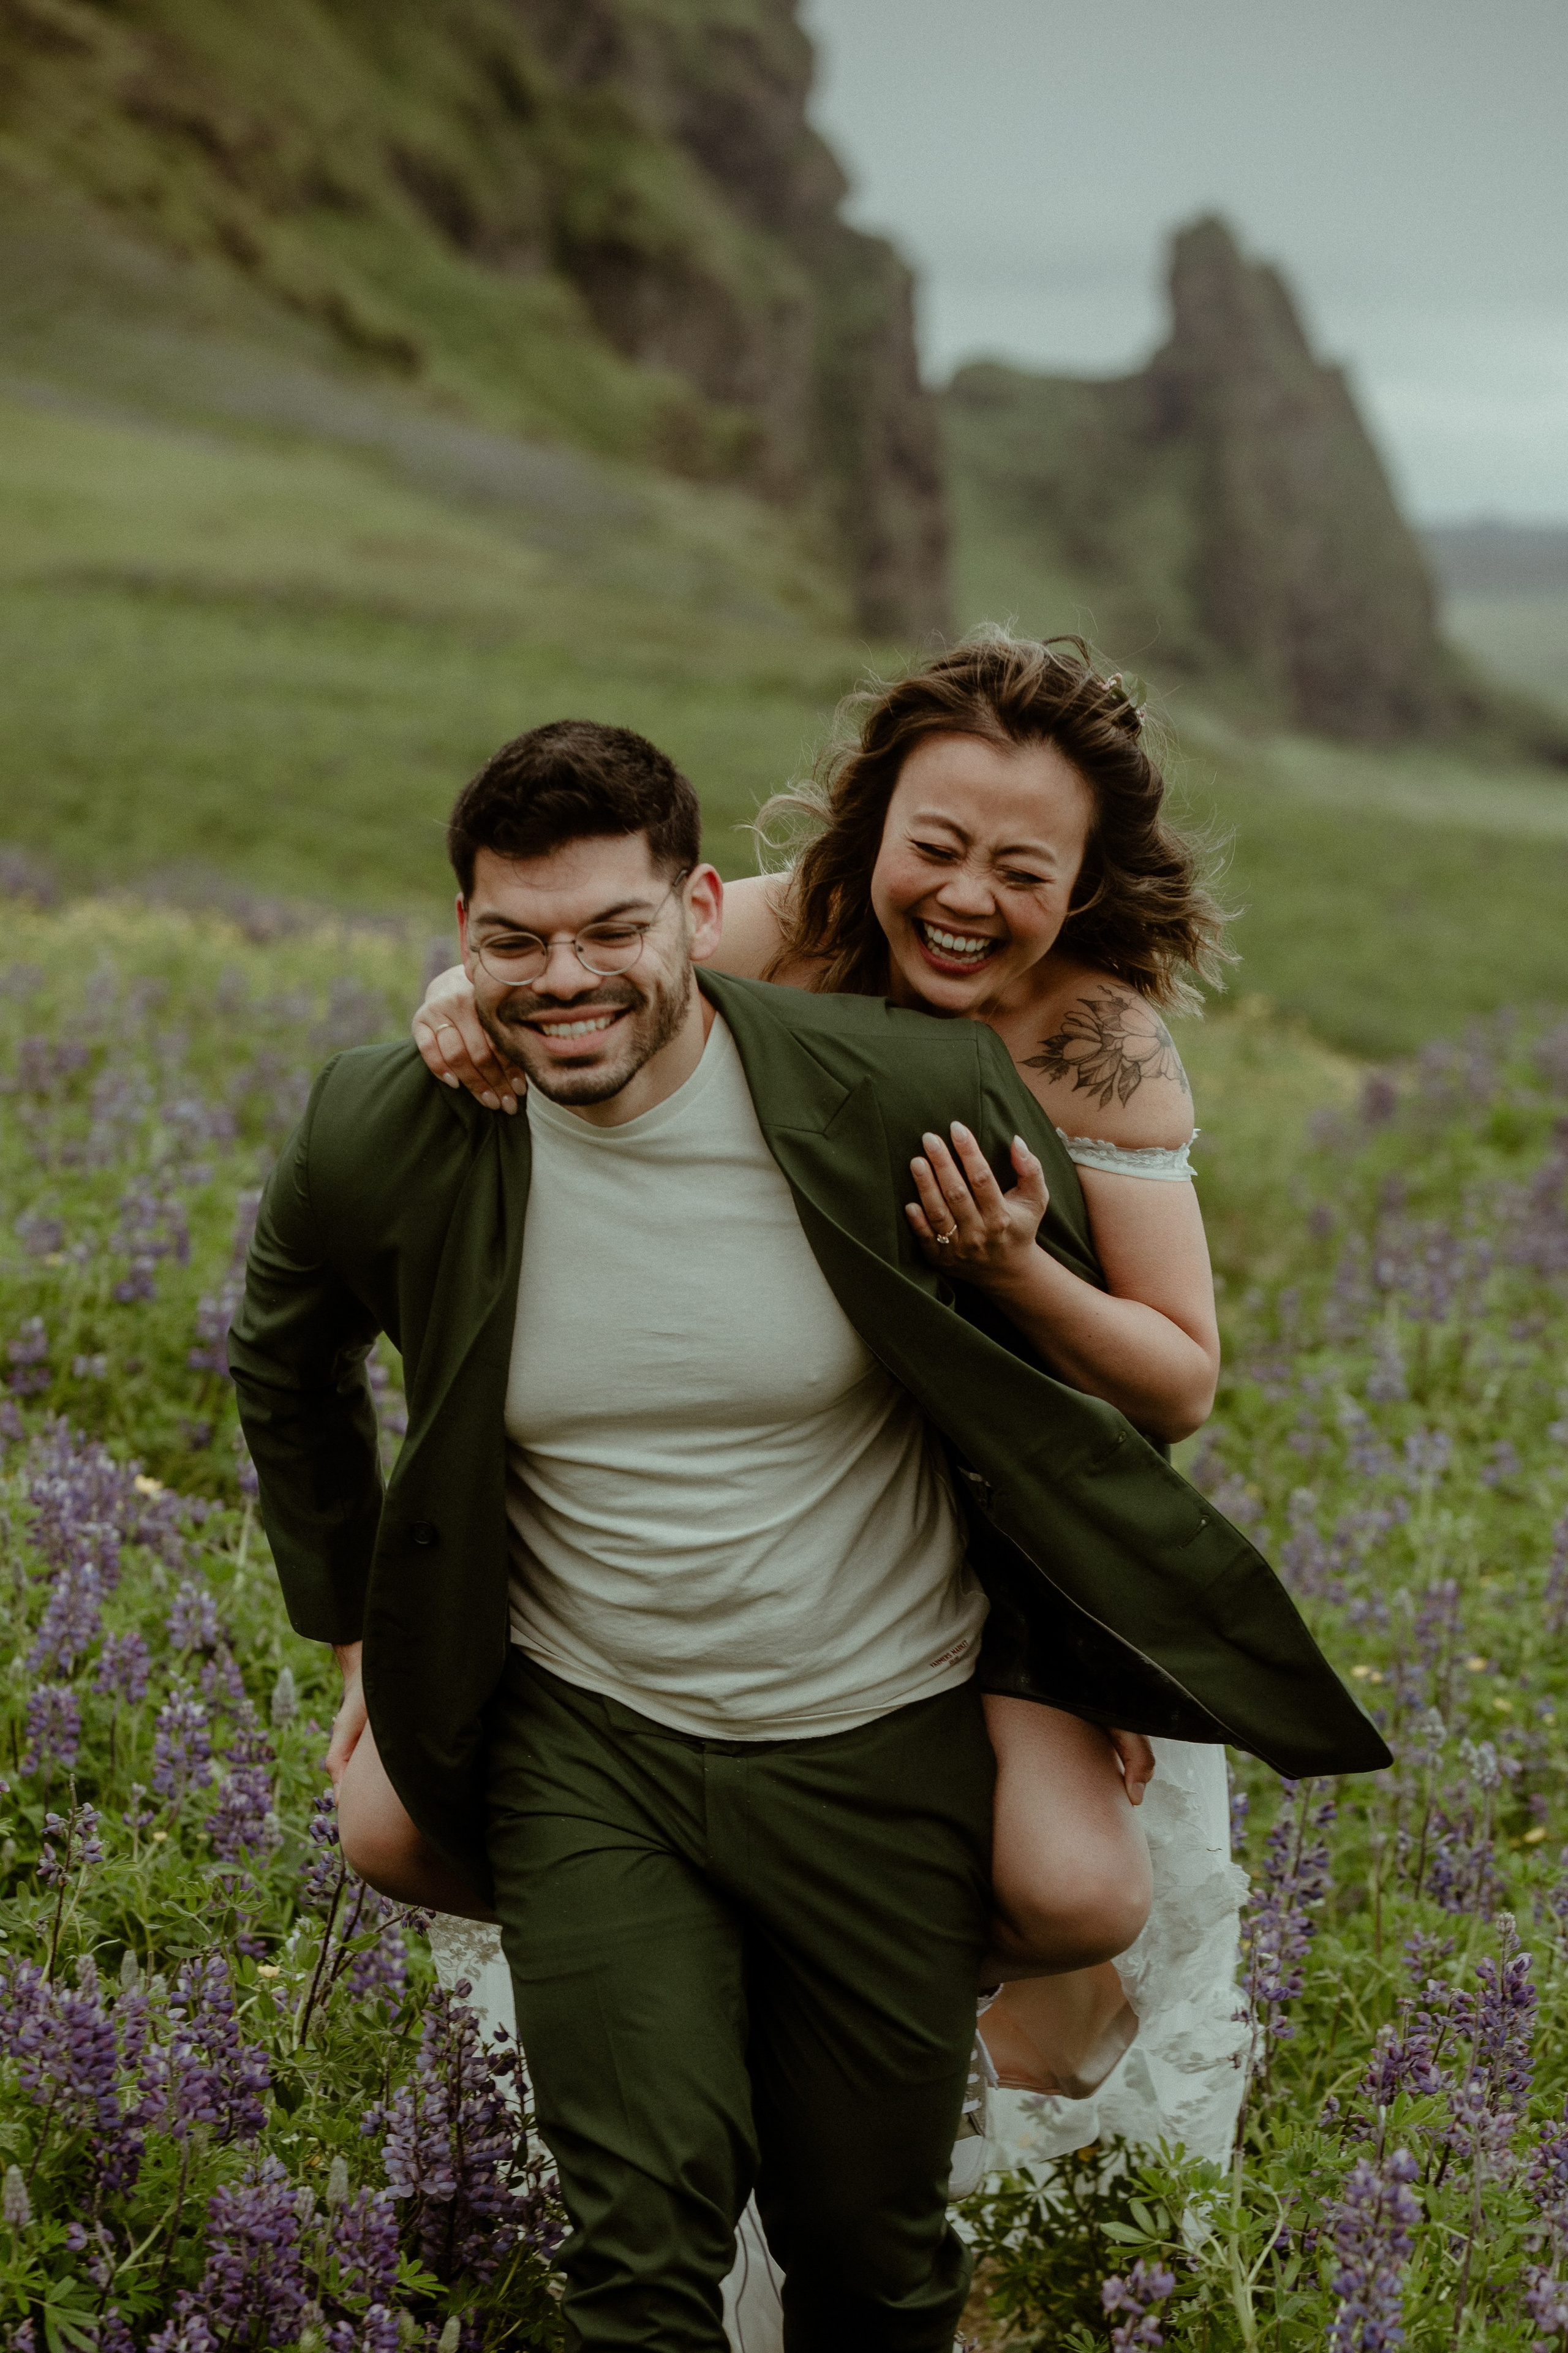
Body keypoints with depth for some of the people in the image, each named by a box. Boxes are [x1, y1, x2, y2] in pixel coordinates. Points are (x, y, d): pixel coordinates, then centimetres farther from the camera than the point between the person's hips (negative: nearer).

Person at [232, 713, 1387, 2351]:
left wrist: (1102, 1674, 6)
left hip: (881, 1753, 0)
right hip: (586, 1746, 1)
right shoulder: (377, 1146, -10)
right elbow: (284, 1361, 15)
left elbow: (1071, 1384, 1)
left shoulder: (912, 1099, -17)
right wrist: (353, 1618, 17)